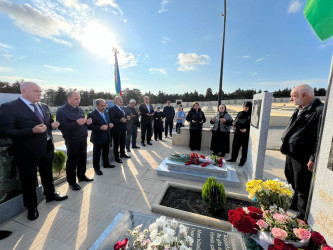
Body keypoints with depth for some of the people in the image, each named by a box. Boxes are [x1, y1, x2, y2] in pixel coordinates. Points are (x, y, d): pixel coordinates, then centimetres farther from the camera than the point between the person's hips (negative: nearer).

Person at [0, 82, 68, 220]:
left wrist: (53, 125, -4)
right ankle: (31, 207, 35)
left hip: (47, 147, 6)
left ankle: (50, 195, 46)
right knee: (29, 180, 13)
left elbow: (50, 122, 19)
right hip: (28, 151, -5)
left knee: (47, 174, 23)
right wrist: (32, 131, -29)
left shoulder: (44, 107, 6)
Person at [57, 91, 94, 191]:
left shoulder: (79, 110, 12)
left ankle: (82, 176, 33)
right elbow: (61, 126, -20)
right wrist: (77, 123, -28)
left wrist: (87, 122, 0)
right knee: (72, 161, 5)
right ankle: (72, 182, 21)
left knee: (83, 158, 15)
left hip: (83, 139, 7)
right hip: (72, 141, -6)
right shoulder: (62, 111, -10)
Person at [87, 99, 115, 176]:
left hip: (106, 137, 8)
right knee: (97, 153, 6)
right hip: (98, 138, -7)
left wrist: (109, 125, -1)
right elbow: (89, 126, -20)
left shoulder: (105, 113, 11)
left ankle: (106, 164, 39)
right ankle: (96, 168, 22)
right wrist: (101, 127, -28)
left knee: (106, 152, 21)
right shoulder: (92, 114, -14)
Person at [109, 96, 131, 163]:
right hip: (116, 130, -8)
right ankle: (117, 157, 21)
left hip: (123, 129, 8)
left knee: (123, 143, 20)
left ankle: (123, 154, 39)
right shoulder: (112, 109, -13)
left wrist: (127, 118, -2)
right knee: (116, 144, 7)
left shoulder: (122, 108, 14)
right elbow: (112, 120, -21)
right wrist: (120, 120, -32)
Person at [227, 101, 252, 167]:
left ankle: (242, 162, 24)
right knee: (235, 146, 14)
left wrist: (246, 129, -24)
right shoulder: (240, 113, 7)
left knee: (244, 148, 8)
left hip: (246, 135, -5)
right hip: (237, 133, 5)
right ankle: (233, 158, 31)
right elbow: (235, 121, 15)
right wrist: (234, 126, -3)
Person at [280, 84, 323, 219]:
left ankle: (303, 217, 27)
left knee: (302, 190, 7)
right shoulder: (299, 109, 10)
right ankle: (294, 207, 45)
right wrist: (285, 143, 17)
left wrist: (313, 159, -19)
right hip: (291, 154, 8)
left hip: (303, 158, -8)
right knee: (294, 185, 24)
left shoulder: (320, 111, -17)